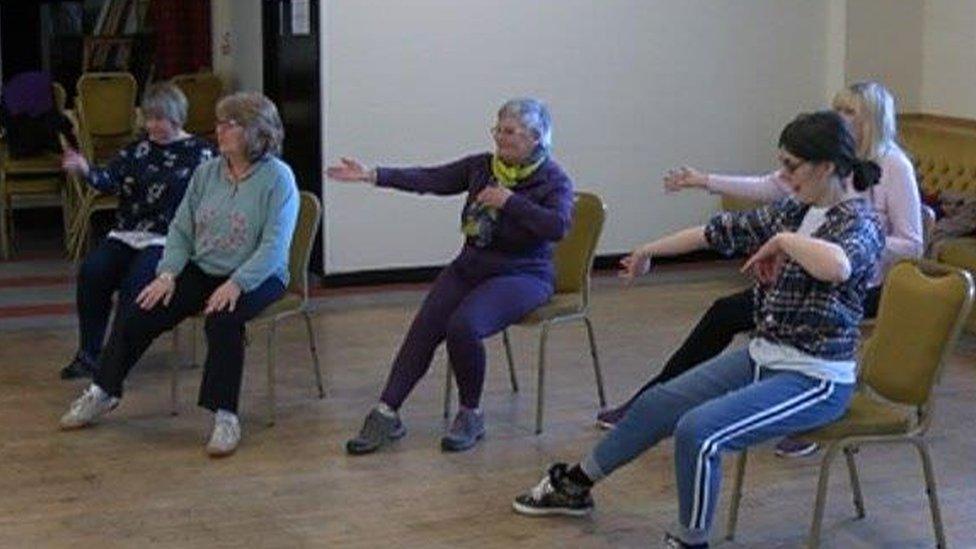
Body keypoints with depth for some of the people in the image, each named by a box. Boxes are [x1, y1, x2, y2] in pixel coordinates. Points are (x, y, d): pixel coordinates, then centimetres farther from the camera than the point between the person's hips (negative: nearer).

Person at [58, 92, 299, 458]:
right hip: (202, 271, 6)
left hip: (255, 277, -6)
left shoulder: (277, 178, -11)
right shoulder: (206, 173, 7)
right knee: (136, 315, -7)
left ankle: (225, 417, -28)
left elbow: (274, 247, -19)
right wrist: (168, 273, -8)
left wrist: (236, 284, -29)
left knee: (223, 321, -36)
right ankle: (104, 393, 14)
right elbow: (180, 230, 9)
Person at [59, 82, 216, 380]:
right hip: (128, 234, 5)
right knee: (91, 271, -20)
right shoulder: (138, 148, 16)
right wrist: (86, 170, -17)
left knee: (135, 280, -30)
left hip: (169, 239, -5)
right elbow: (111, 180, 3)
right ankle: (88, 353, -13)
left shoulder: (200, 153, 4)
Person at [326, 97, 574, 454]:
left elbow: (558, 226, -23)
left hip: (523, 275, -5)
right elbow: (431, 179, 3)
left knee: (463, 327, -29)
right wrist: (373, 176, -4)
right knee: (423, 330, -16)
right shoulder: (482, 166, 8)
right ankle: (386, 415, -12)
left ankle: (471, 416, -9)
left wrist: (510, 201, -21)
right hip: (470, 266, 5)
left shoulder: (553, 180, -6)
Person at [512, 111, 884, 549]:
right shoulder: (795, 210, 5)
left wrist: (783, 241, -26)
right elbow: (723, 231, 16)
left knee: (698, 430, -26)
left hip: (815, 380, -9)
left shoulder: (860, 222, -19)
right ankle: (574, 485, 34)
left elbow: (836, 266, -44)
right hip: (763, 357, 9)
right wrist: (650, 250, 26)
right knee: (657, 404, 13)